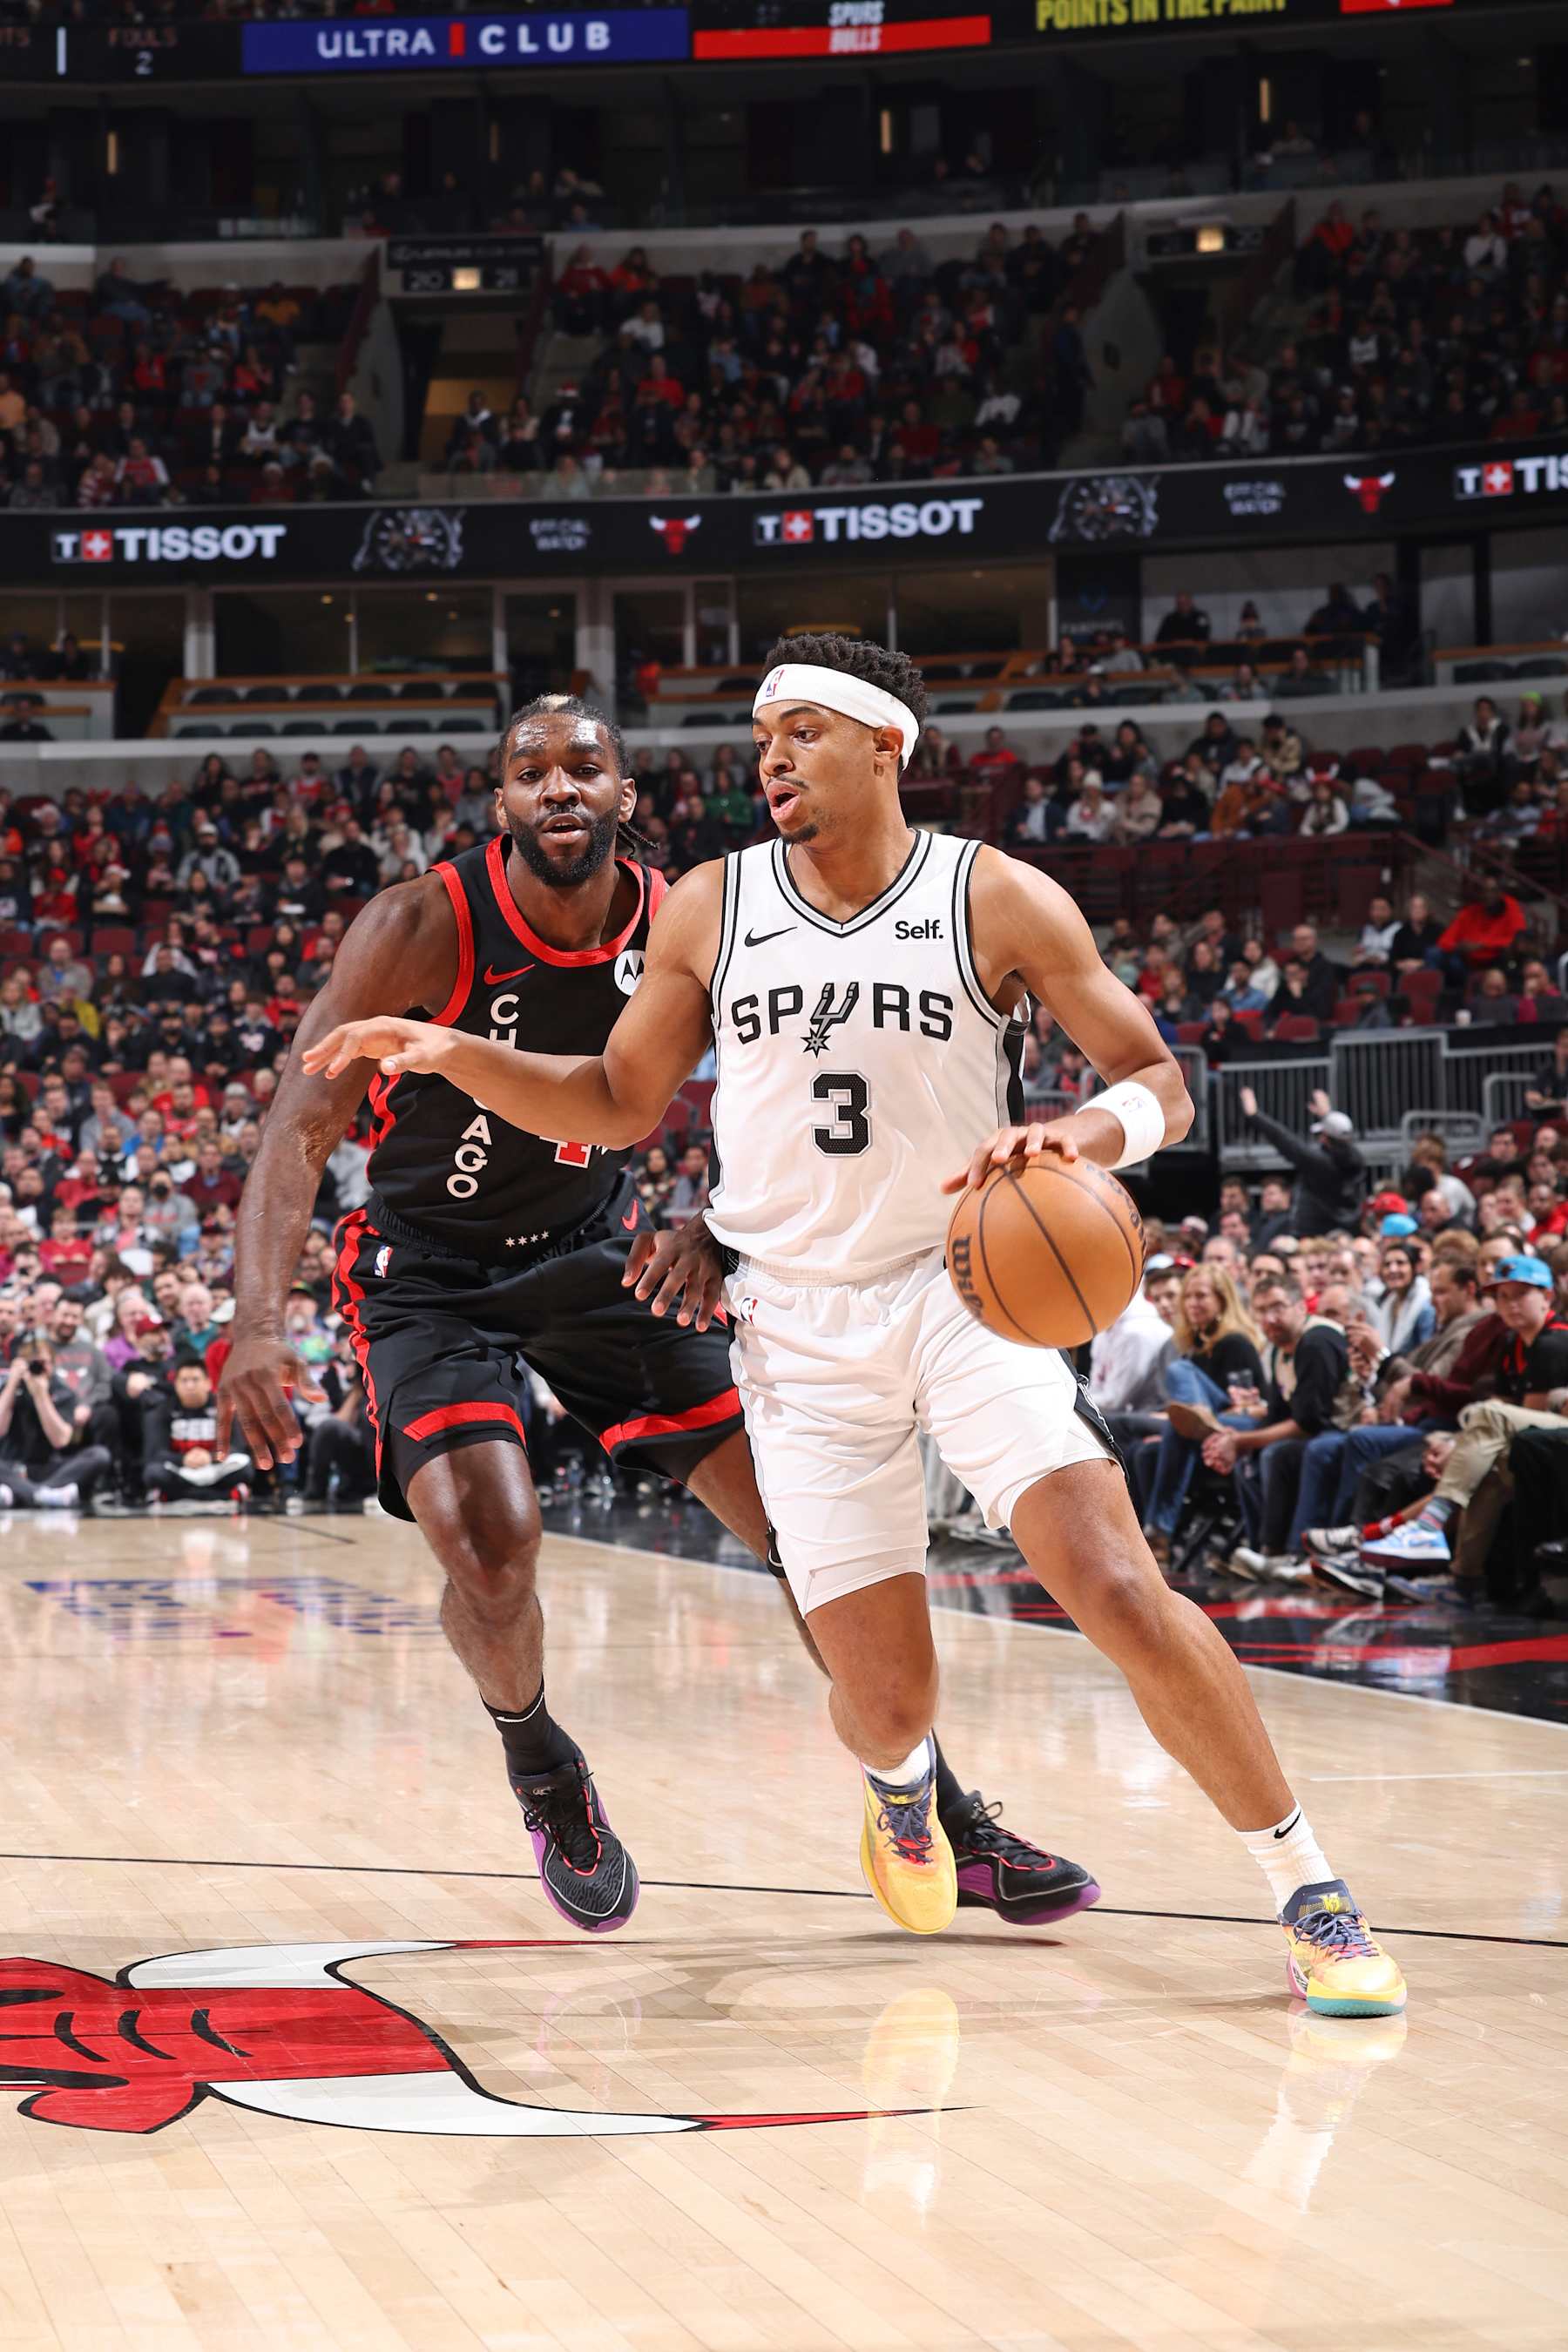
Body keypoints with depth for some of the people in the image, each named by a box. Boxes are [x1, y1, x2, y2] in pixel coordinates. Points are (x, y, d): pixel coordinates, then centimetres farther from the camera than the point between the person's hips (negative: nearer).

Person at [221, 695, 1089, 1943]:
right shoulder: (425, 928, -24)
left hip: (596, 1248, 4)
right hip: (431, 1268, -4)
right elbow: (301, 1128, -27)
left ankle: (940, 1819, 12)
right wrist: (260, 1320, -42)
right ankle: (544, 1777, 8)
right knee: (490, 1547, -25)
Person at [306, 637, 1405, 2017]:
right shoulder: (711, 911, 2)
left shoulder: (1000, 901, -6)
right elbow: (620, 1104, 12)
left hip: (966, 1284, -2)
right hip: (803, 1323, 2)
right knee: (886, 1701, -3)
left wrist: (1084, 1137, -26)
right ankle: (902, 1787, 38)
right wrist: (452, 1054, -2)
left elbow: (1158, 1082, -4)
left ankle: (1312, 1899, -9)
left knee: (1114, 1583, -22)